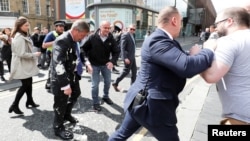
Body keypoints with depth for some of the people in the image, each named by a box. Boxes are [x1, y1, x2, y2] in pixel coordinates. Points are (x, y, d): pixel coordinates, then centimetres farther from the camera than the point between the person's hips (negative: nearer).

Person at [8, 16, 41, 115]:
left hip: (26, 65, 10)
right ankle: (14, 105, 4)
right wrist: (34, 54, -17)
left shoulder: (24, 36, 12)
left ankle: (29, 101, 29)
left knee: (29, 83, 16)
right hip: (22, 65, -10)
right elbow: (22, 54, -26)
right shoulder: (19, 38, -21)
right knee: (25, 85, -6)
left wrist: (33, 55, 8)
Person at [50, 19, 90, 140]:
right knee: (61, 104, 6)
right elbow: (58, 64, -33)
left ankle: (67, 114, 53)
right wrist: (66, 85, -36)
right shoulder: (61, 41, -26)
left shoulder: (75, 40, 2)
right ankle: (58, 128, 29)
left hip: (73, 75, 9)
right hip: (61, 78, -9)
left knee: (76, 94, 27)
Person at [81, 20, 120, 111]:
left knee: (108, 81, 18)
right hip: (94, 65, -3)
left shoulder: (111, 39, -9)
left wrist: (112, 61, -25)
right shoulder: (92, 37, -16)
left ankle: (105, 96, 43)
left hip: (106, 64, 4)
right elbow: (84, 49, -11)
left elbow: (116, 52, -6)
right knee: (95, 84, 1)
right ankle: (95, 102, 20)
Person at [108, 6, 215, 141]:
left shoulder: (160, 39, 9)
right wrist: (209, 51, -16)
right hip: (153, 105, -10)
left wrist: (194, 54, -8)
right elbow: (187, 67, -34)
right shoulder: (158, 41, -23)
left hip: (142, 101, 10)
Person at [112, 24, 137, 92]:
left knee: (134, 70, 13)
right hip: (128, 57, -9)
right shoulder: (125, 35, -15)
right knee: (126, 71, -2)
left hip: (132, 57, 9)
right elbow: (122, 48, -21)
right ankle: (115, 83, 11)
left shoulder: (132, 36, 13)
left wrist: (133, 55, 14)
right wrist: (125, 58, -27)